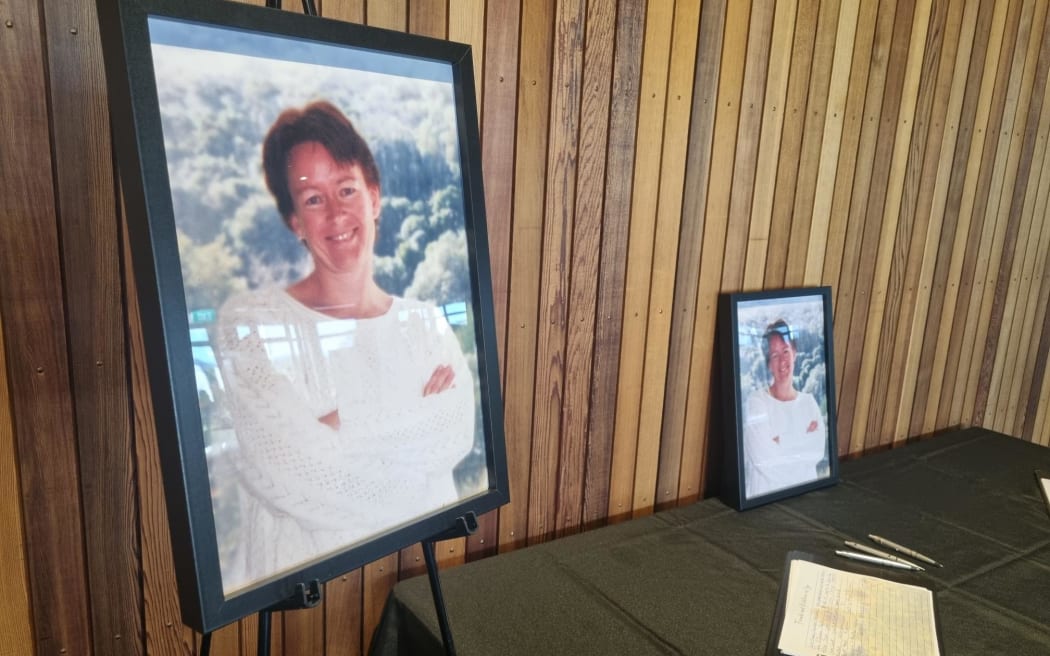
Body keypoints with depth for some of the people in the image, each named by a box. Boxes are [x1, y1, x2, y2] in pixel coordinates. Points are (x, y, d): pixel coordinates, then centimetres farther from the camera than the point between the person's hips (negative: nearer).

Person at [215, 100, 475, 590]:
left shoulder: (428, 323, 7)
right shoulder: (250, 322, -5)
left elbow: (456, 436, -6)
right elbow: (293, 471, -14)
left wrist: (340, 424, -14)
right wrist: (414, 414, -8)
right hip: (301, 568, -1)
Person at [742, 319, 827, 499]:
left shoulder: (809, 402, 9)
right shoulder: (756, 401, -5)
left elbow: (818, 451, -3)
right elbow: (762, 457, -15)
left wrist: (779, 443, -11)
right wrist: (803, 439, -7)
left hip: (805, 492, 3)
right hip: (764, 494, -3)